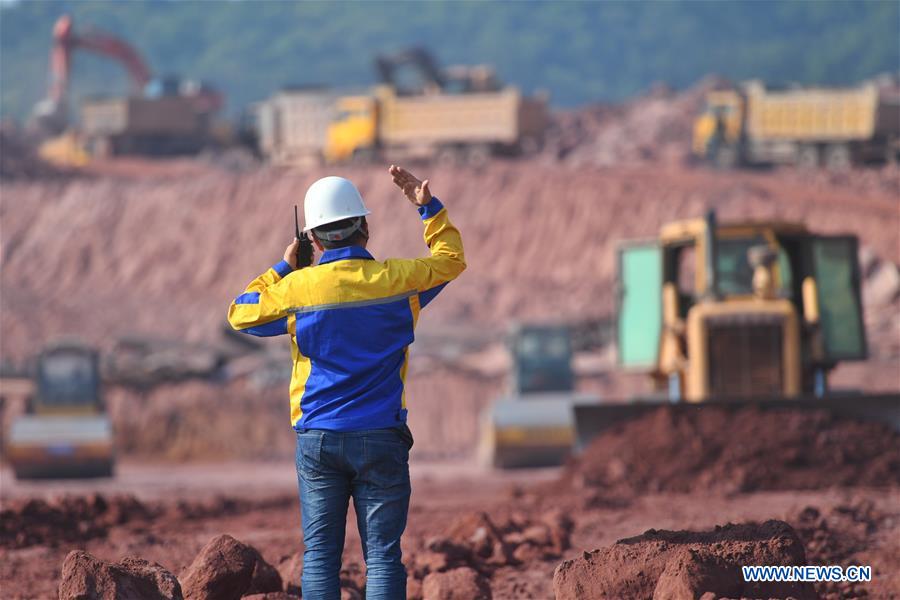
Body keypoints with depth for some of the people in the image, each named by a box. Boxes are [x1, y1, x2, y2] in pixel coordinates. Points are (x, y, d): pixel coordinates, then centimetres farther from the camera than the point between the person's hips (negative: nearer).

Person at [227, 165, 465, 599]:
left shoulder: (297, 288, -5)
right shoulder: (399, 280, -3)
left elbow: (241, 314, 12)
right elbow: (450, 259, 17)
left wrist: (283, 268, 17)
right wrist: (429, 208, 21)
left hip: (318, 438, 0)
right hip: (381, 439, 0)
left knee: (319, 552, 5)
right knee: (382, 553, 0)